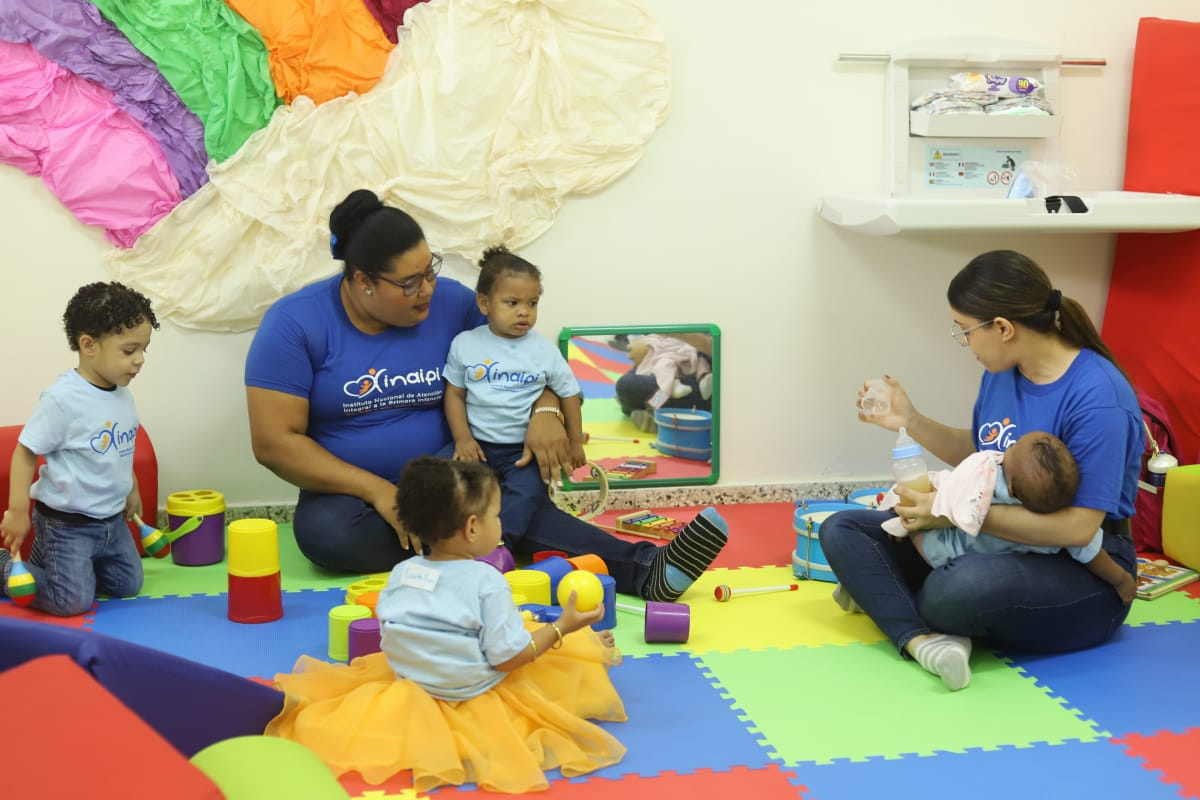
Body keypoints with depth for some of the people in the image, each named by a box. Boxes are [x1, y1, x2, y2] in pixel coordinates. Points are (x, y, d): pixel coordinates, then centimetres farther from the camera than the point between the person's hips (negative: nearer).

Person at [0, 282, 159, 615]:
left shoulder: (122, 396, 0)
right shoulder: (62, 399, -22)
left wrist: (131, 489, 23)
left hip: (112, 520, 8)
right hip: (66, 522, -8)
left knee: (128, 585, 15)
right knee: (73, 601, -10)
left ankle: (47, 561, 28)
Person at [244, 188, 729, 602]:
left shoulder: (450, 302, -2)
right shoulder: (296, 323, -12)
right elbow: (274, 441, -14)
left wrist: (544, 411, -16)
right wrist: (379, 492, -21)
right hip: (353, 490, -1)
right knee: (324, 530, -36)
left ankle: (646, 569, -42)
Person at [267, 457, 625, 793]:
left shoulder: (401, 573, -5)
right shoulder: (488, 583, -22)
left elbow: (389, 636, 4)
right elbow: (507, 657, -20)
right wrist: (561, 628, -11)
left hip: (409, 676, 6)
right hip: (471, 692, -5)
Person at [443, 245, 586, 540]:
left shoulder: (545, 351, -1)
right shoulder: (465, 344, 1)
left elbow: (569, 394, 8)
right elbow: (455, 393, 5)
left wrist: (575, 442, 10)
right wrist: (462, 438, -7)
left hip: (524, 449, -1)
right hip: (477, 443, 2)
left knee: (526, 492, -29)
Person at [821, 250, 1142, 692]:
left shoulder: (1096, 397, -22)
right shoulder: (1001, 371, 2)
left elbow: (1078, 527, -26)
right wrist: (912, 422, 5)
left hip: (1081, 571, -8)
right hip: (992, 542, 8)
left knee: (961, 588, -40)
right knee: (842, 530, -4)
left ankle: (883, 596, -5)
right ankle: (921, 638, -29)